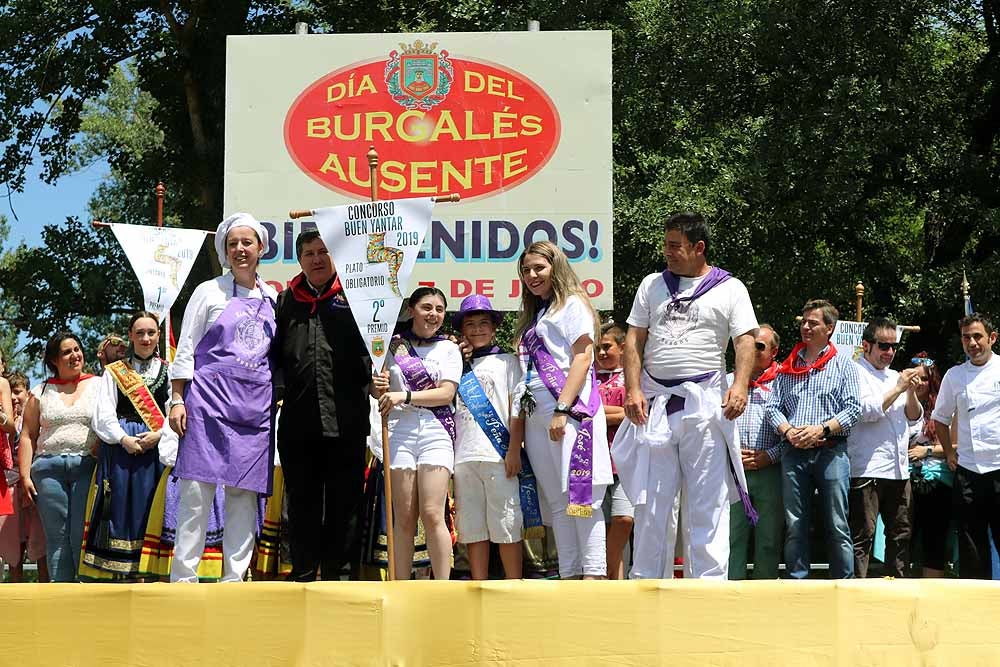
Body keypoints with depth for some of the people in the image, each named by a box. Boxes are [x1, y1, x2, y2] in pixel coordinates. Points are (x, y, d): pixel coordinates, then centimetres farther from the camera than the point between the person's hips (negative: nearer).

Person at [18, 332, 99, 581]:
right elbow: (27, 436, 14)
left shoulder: (99, 386, 11)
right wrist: (25, 475, 3)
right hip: (49, 468, 2)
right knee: (56, 535, -1)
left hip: (87, 467, -2)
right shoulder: (41, 392, 16)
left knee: (83, 534, -8)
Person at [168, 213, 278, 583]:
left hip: (256, 406, 4)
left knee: (245, 493, 2)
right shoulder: (209, 292, 6)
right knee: (197, 490, -8)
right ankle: (183, 577, -5)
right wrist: (177, 400, -5)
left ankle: (234, 578, 5)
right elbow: (185, 350, 3)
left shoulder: (273, 298, 16)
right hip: (210, 399, -4)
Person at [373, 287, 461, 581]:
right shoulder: (393, 345, 12)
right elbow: (378, 391, 17)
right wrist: (378, 387, -6)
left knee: (433, 514, -10)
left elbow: (446, 393, -2)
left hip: (435, 430, -1)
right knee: (403, 517, 0)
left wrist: (404, 396, -12)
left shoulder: (448, 349, 10)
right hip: (399, 429, 1)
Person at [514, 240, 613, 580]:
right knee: (558, 503, 4)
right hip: (536, 418, 8)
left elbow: (582, 358, -8)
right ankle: (569, 578, 3)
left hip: (571, 412, -8)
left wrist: (562, 409, -18)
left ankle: (593, 577, -16)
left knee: (581, 497, -12)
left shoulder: (572, 304, 3)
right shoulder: (532, 317, 26)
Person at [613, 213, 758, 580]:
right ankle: (646, 581, 11)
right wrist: (633, 390, -3)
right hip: (654, 404, 3)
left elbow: (745, 342, -2)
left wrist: (740, 385, -20)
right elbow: (634, 341, 11)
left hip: (705, 405, -3)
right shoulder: (652, 285, 15)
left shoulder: (729, 289, 6)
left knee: (707, 502, -2)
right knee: (651, 501, 5)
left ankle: (709, 583, 0)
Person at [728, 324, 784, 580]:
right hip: (732, 471, 1)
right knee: (732, 536, -3)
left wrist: (769, 456, -11)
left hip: (770, 471, -1)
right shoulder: (728, 382, 15)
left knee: (769, 538, 3)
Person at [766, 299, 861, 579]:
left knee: (838, 527, -2)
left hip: (831, 451, -3)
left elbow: (853, 409, -2)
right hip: (794, 452, 3)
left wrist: (822, 429, -15)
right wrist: (788, 431, -9)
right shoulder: (787, 367, 16)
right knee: (795, 526, 2)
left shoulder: (843, 364, 7)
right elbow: (773, 407, 10)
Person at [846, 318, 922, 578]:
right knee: (862, 536, -8)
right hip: (867, 469, -7)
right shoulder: (855, 373, -1)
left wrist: (911, 392, 0)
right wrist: (898, 389, -10)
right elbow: (867, 411, -13)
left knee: (901, 534, 9)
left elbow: (913, 418, 18)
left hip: (899, 469, 8)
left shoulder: (895, 376, 21)